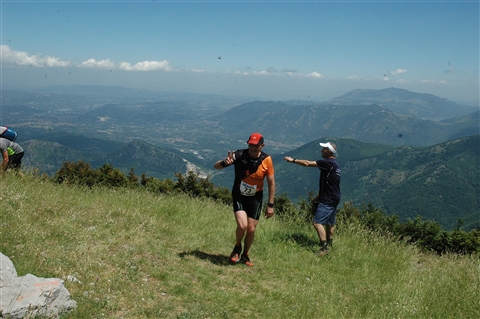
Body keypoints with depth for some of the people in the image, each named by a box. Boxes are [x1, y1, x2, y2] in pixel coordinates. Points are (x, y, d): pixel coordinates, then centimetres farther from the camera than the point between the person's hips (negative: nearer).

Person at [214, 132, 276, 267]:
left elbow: (271, 182, -5)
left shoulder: (266, 159, -14)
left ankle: (245, 255, 28)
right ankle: (237, 247, 15)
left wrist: (270, 205, -6)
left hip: (255, 198, 2)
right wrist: (224, 162, -39)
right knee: (242, 225, -18)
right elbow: (216, 166, -15)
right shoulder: (239, 155, -18)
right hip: (239, 196, -1)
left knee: (251, 229, 3)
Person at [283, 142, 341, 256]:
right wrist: (319, 196, 23)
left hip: (327, 200, -10)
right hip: (334, 198, 10)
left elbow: (308, 163, -18)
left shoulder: (328, 163, -17)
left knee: (317, 222, -12)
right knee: (330, 223, 20)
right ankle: (329, 243, 32)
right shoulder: (335, 165, 14)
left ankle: (324, 248, -14)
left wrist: (293, 160, -8)